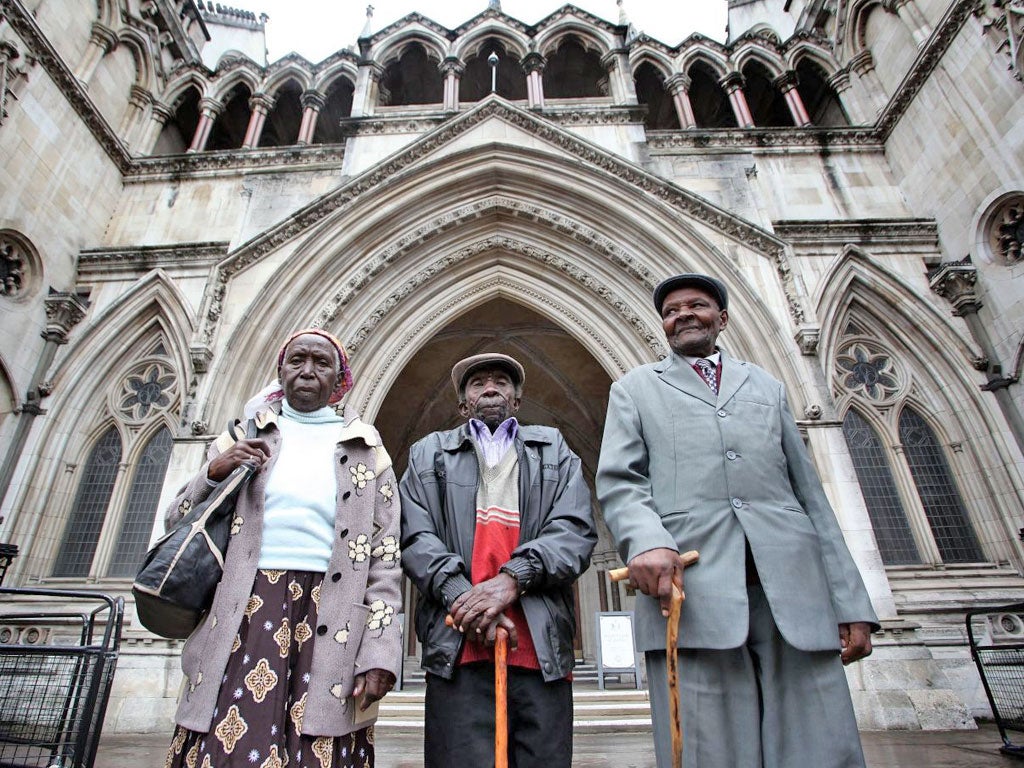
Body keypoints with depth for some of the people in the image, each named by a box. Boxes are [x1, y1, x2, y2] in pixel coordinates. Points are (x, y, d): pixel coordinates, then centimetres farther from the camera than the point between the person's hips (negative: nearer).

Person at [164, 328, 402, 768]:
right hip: (243, 616, 1)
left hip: (327, 628, -1)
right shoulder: (244, 436, 15)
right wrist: (213, 473, -4)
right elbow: (176, 523, 16)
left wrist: (379, 654, -7)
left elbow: (383, 561, 4)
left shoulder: (364, 451, 10)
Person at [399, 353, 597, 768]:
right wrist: (462, 596, -12)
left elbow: (577, 530, 3)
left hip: (542, 650, 1)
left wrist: (512, 578, -12)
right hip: (459, 649, 0)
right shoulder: (429, 454, 17)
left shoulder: (555, 450, 17)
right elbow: (416, 538, 4)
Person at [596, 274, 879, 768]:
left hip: (794, 589, 3)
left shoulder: (767, 387, 25)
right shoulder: (634, 388, 18)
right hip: (689, 588, -2)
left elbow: (810, 495, 19)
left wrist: (851, 602, 10)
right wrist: (647, 540, -18)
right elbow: (618, 482, 4)